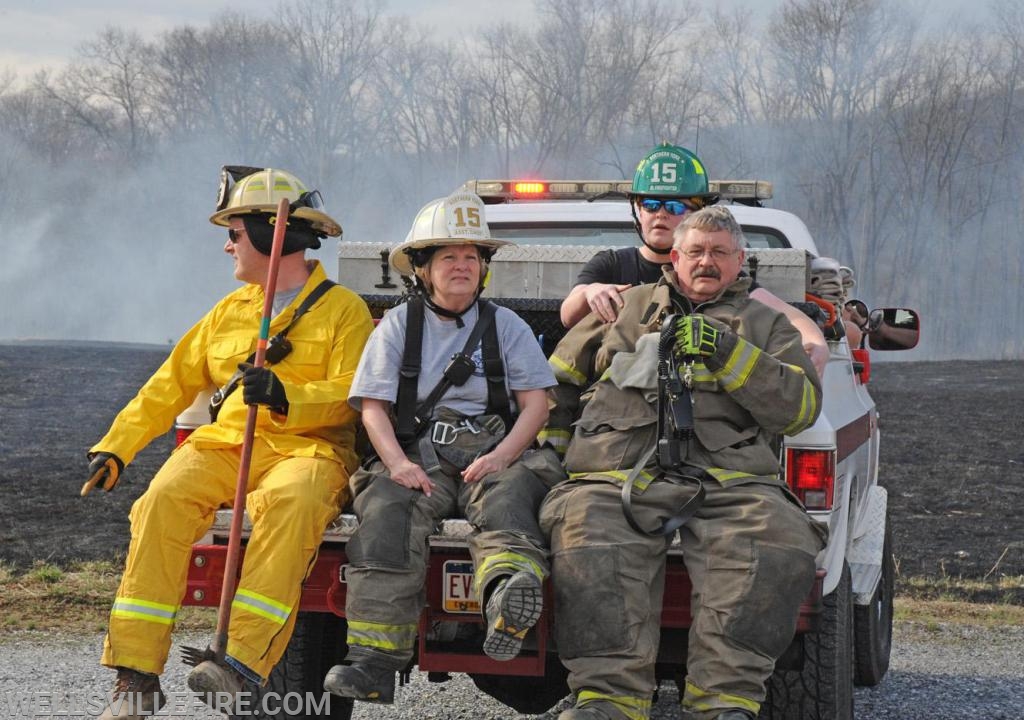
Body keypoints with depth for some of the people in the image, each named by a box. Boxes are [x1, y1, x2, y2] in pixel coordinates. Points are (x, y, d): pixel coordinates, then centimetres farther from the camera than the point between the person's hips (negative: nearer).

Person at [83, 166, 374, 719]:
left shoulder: (343, 310, 6)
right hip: (224, 443, 4)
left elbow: (350, 398, -6)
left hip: (308, 448, -4)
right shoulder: (230, 311, 24)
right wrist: (113, 447, 12)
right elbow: (172, 383, 22)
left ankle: (242, 660, -46)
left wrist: (284, 396, -23)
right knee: (164, 498, -26)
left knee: (288, 504, -39)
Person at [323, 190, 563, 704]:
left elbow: (536, 402, 9)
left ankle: (509, 597, -68)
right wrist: (398, 463, -12)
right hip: (419, 456, 0)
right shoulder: (398, 324, 16)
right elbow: (373, 406, 8)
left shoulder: (505, 325, 17)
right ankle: (374, 661, -41)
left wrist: (501, 456, -10)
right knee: (386, 510, -31)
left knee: (508, 494, -35)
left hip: (493, 454, 0)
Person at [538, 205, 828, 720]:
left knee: (781, 543, -33)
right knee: (590, 547, -34)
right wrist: (553, 447, 22)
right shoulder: (628, 307, 29)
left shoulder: (764, 323, 25)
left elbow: (801, 406, 9)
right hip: (616, 479, 0)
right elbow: (558, 379, 36)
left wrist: (727, 351, -1)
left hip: (728, 481, 0)